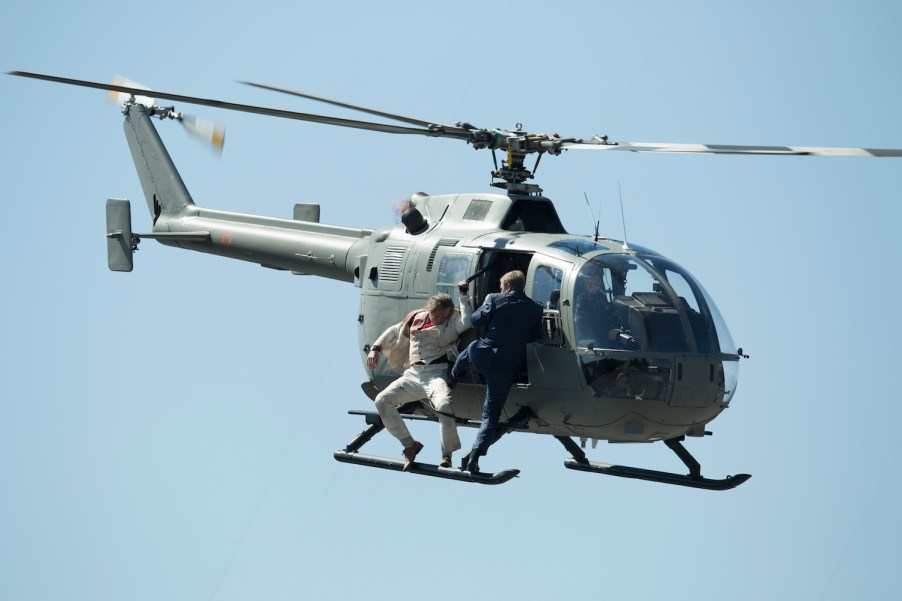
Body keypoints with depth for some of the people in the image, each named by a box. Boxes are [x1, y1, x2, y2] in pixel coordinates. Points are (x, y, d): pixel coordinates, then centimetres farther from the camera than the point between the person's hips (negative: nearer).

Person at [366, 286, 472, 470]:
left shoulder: (453, 322, 2)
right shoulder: (417, 318, 14)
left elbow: (467, 322, -21)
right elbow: (394, 331, 25)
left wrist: (463, 294, -14)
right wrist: (376, 348, 15)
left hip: (436, 373, -5)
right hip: (413, 374, 5)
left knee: (444, 404, -34)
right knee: (382, 401, -7)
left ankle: (447, 455, -19)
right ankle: (409, 445, 1)